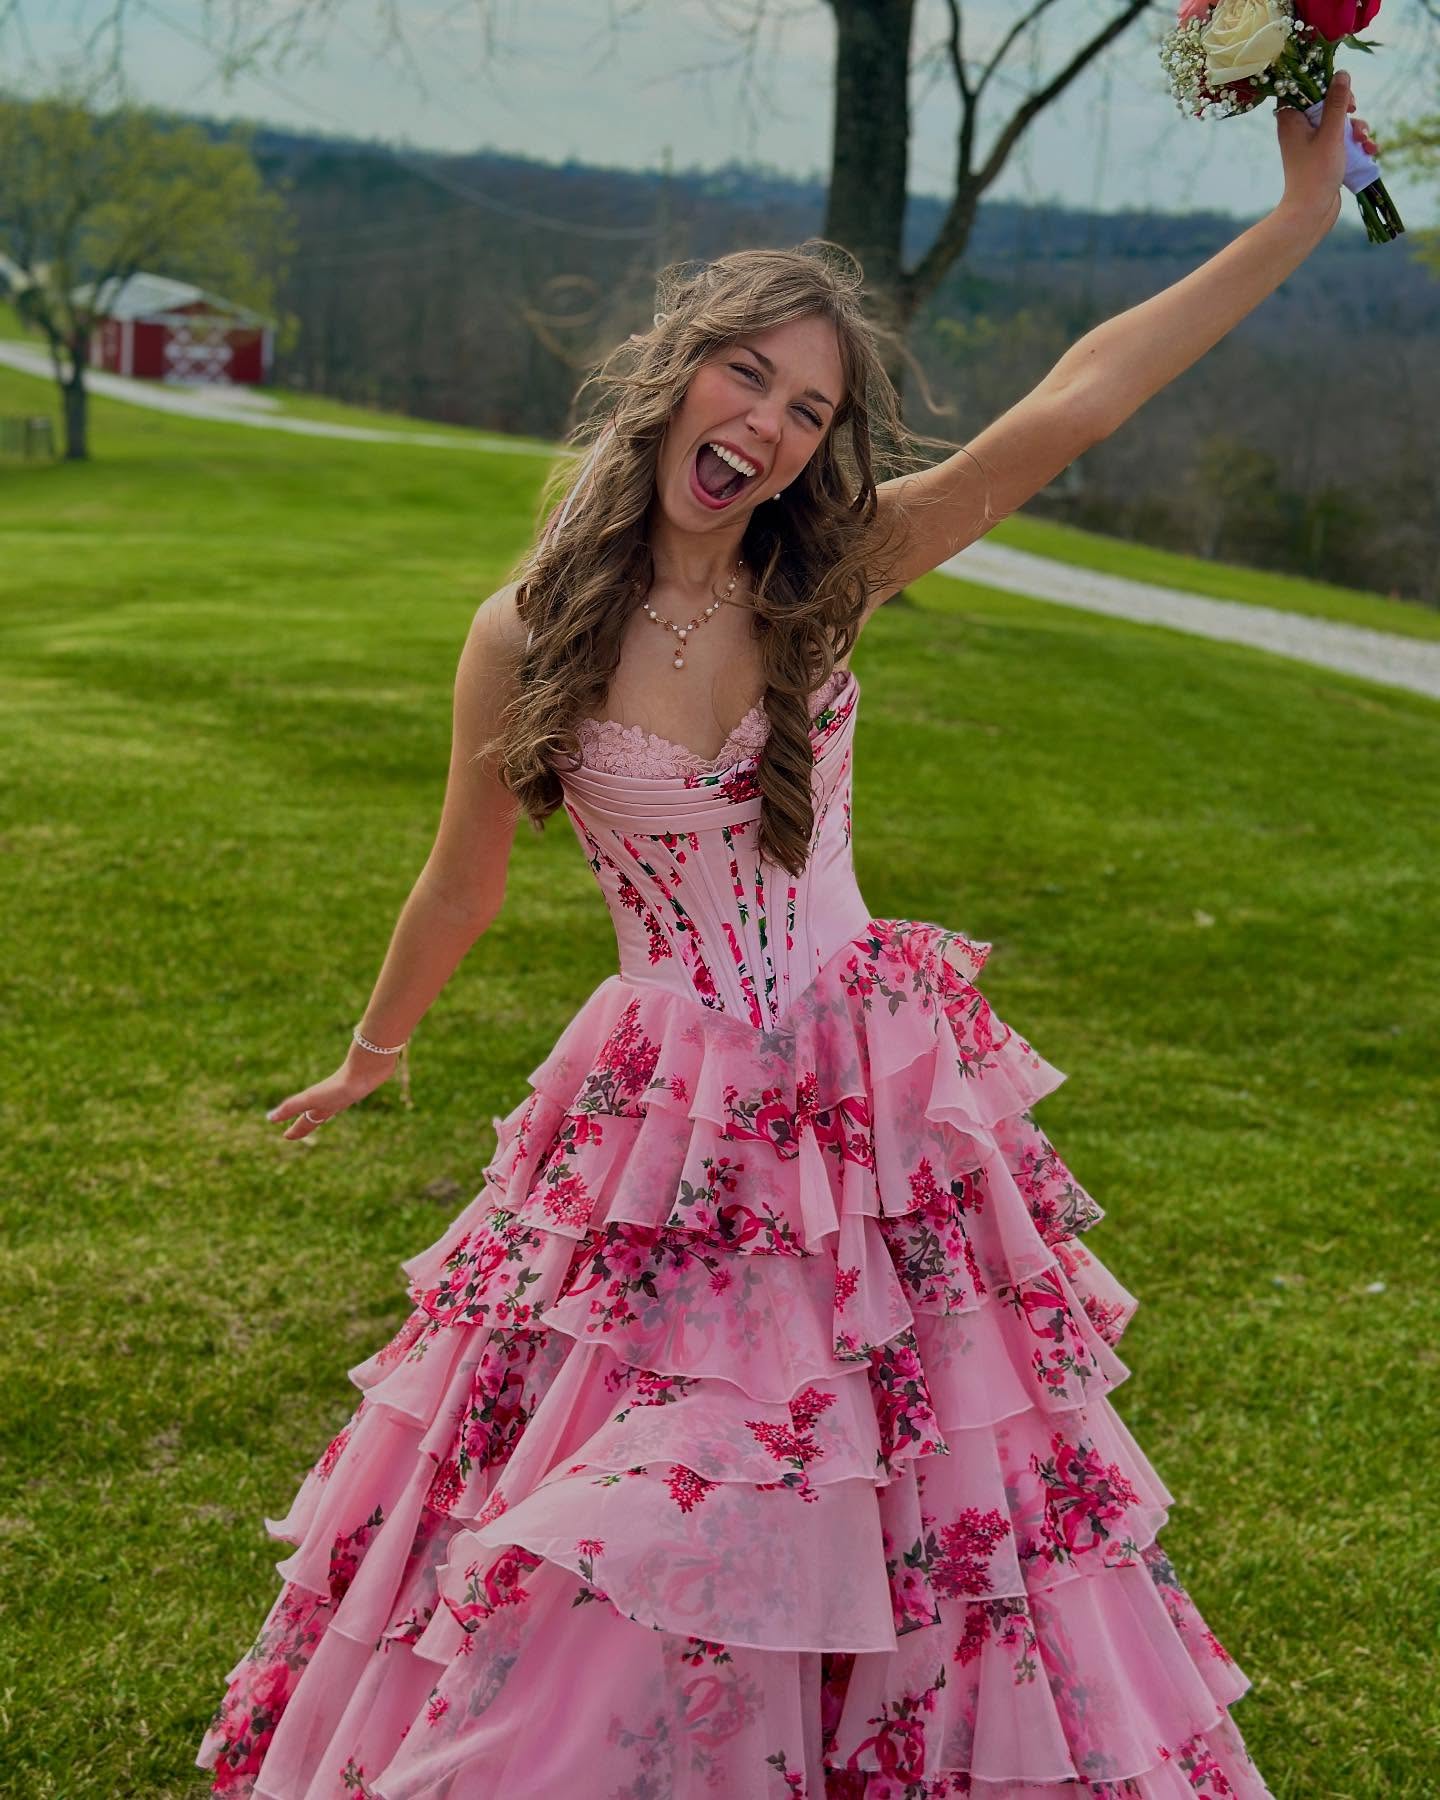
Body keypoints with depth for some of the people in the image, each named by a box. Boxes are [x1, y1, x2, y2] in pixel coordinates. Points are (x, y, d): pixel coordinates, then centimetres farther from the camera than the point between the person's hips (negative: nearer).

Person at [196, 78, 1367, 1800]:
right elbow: (460, 889, 8)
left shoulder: (829, 578, -6)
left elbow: (1057, 416, -17)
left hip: (861, 1113, 2)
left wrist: (1296, 220, -22)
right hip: (658, 1127, -2)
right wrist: (371, 1054, 23)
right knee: (603, 1531, 3)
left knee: (926, 1492, 11)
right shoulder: (526, 638, -8)